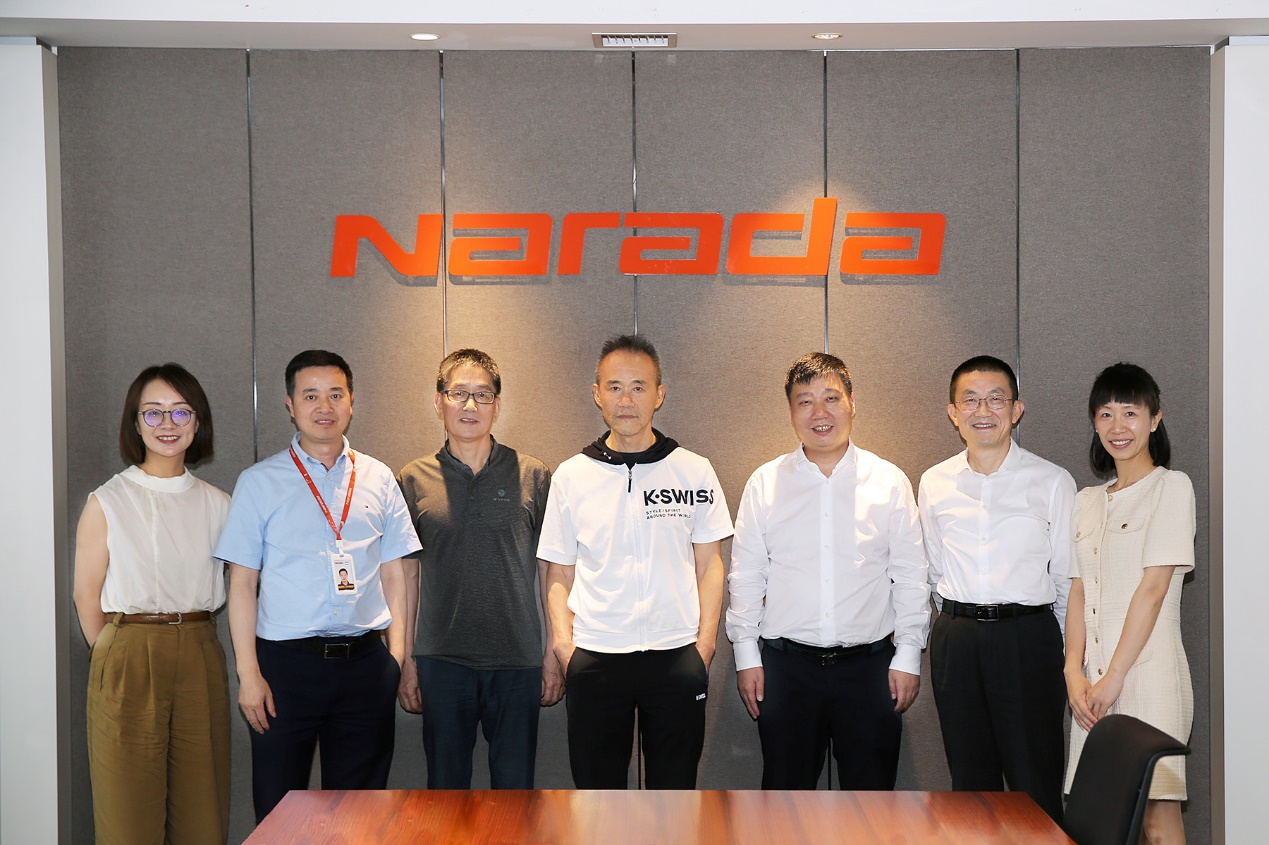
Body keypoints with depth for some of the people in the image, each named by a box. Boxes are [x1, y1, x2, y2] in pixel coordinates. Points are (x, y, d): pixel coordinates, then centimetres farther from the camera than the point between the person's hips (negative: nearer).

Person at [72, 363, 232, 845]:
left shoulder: (216, 505, 8)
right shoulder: (107, 503, -1)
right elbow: (87, 598, 0)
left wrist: (188, 634, 3)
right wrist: (123, 656, 0)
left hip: (200, 657, 3)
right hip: (129, 656, -3)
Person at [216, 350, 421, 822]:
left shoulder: (378, 480, 9)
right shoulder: (259, 483, 3)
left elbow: (393, 575, 9)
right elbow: (242, 583, 0)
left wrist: (397, 659, 0)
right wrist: (249, 673, -7)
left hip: (365, 662, 2)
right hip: (286, 663, -2)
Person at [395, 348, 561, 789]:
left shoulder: (533, 477, 3)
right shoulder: (414, 480, 4)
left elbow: (550, 570, 6)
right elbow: (406, 574, 7)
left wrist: (556, 652, 2)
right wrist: (406, 659, 4)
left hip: (518, 660, 0)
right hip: (442, 661, 0)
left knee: (516, 789, 6)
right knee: (445, 790, 9)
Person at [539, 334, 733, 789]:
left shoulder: (694, 471, 3)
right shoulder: (571, 475, 4)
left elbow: (709, 565, 6)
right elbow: (559, 574, 7)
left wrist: (704, 645, -3)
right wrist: (563, 644, -5)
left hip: (676, 658, 0)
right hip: (592, 660, 0)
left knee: (675, 789, 7)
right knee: (596, 787, 8)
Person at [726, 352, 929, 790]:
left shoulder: (890, 482, 3)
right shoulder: (764, 483, 4)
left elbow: (911, 577, 4)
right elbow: (746, 575, 6)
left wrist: (908, 656, 0)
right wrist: (746, 655, 3)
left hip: (870, 664, 0)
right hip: (786, 665, 0)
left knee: (872, 789, 6)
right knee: (785, 789, 7)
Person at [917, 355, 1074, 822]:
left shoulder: (1053, 482, 0)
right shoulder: (934, 483, 7)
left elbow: (1068, 577, 3)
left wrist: (1071, 656, 5)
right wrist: (961, 622, 14)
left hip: (1028, 638, -3)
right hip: (955, 639, 3)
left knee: (1036, 787, -2)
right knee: (970, 782, 10)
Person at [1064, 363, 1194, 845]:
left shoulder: (1171, 486, -1)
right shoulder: (1087, 501, 17)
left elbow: (1153, 588, -9)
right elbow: (1078, 592, 11)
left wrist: (1114, 676, -12)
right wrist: (1074, 671, -3)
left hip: (1148, 673, -6)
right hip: (1095, 679, 6)